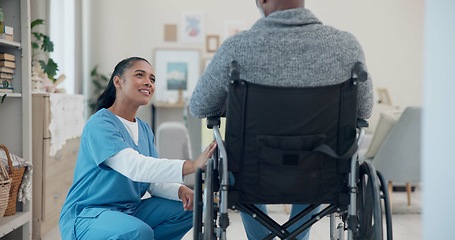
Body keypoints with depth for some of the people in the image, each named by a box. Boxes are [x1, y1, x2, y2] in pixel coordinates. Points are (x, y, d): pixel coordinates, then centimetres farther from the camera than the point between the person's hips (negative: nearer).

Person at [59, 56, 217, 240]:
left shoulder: (144, 130, 11)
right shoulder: (100, 123, -16)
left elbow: (154, 181, 6)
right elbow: (133, 167, -33)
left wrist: (180, 190, -17)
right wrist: (192, 165, -42)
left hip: (130, 211, 8)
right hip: (86, 216, -8)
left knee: (189, 209, -2)